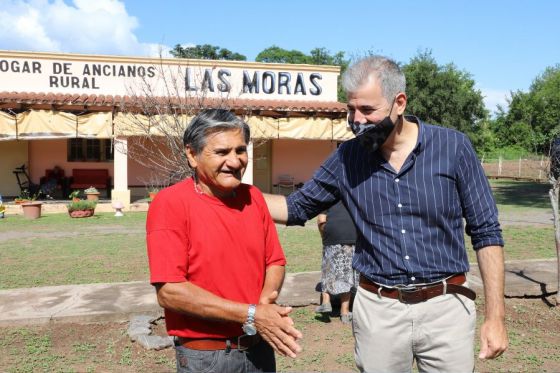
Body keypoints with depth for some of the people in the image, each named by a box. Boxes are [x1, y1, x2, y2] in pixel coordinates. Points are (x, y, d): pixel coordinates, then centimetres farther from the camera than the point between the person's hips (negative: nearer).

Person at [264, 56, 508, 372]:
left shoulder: (453, 147, -7)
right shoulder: (348, 157, -1)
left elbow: (486, 233, -2)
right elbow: (297, 208, 9)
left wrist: (495, 316, -5)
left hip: (445, 308, -1)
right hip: (377, 311, 2)